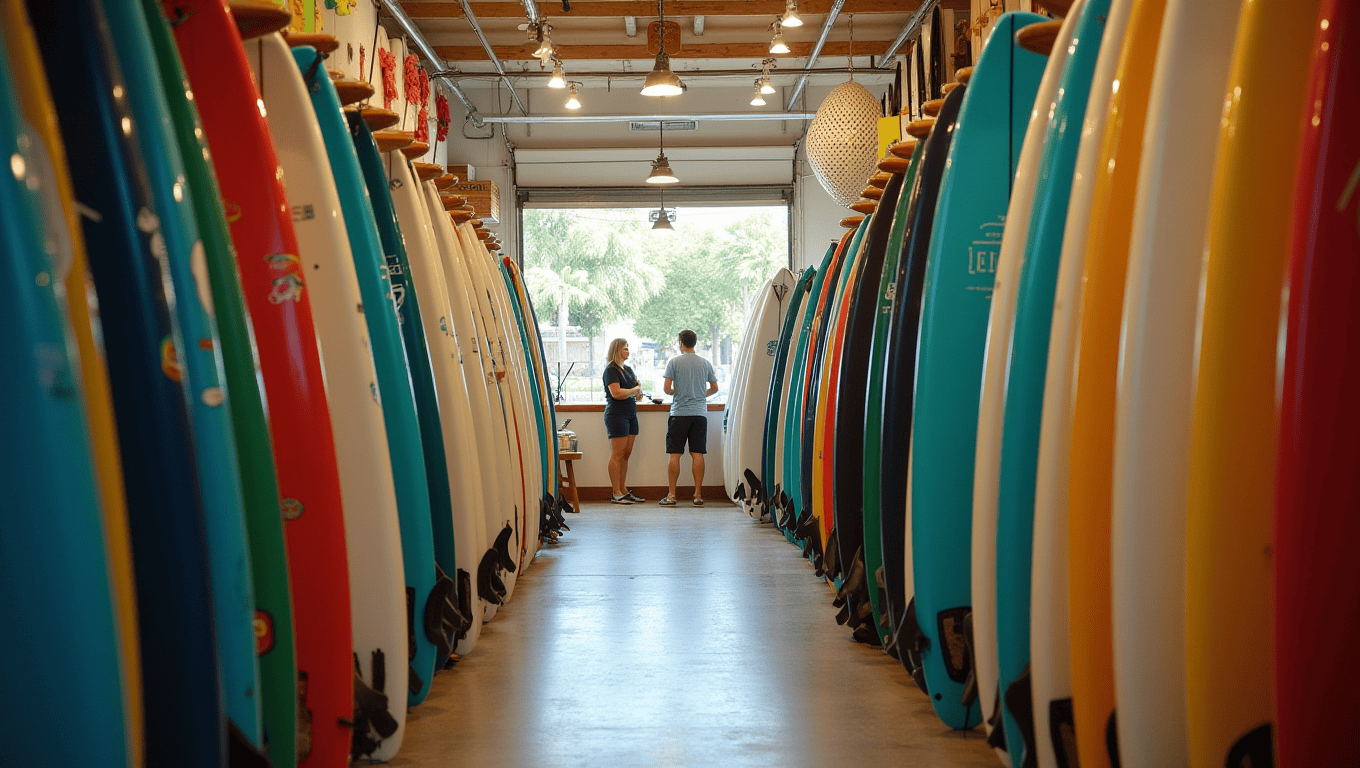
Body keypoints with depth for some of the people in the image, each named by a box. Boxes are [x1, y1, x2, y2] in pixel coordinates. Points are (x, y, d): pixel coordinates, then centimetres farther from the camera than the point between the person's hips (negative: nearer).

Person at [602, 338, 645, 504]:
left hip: (631, 414, 8)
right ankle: (616, 494, -4)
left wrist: (638, 391, 6)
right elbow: (617, 393, -19)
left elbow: (636, 385, 29)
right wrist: (635, 390, -5)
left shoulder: (628, 369, 18)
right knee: (617, 454, -7)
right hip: (617, 414, -8)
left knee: (626, 454, 8)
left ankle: (623, 490, 13)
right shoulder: (611, 370, -9)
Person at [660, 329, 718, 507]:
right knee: (697, 454, 2)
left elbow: (667, 388, -6)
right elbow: (714, 388, 14)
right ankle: (698, 495, 1)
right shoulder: (705, 363, 8)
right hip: (699, 413, 2)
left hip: (679, 413, -2)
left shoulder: (673, 362, -2)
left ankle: (671, 495, 2)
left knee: (675, 455, 1)